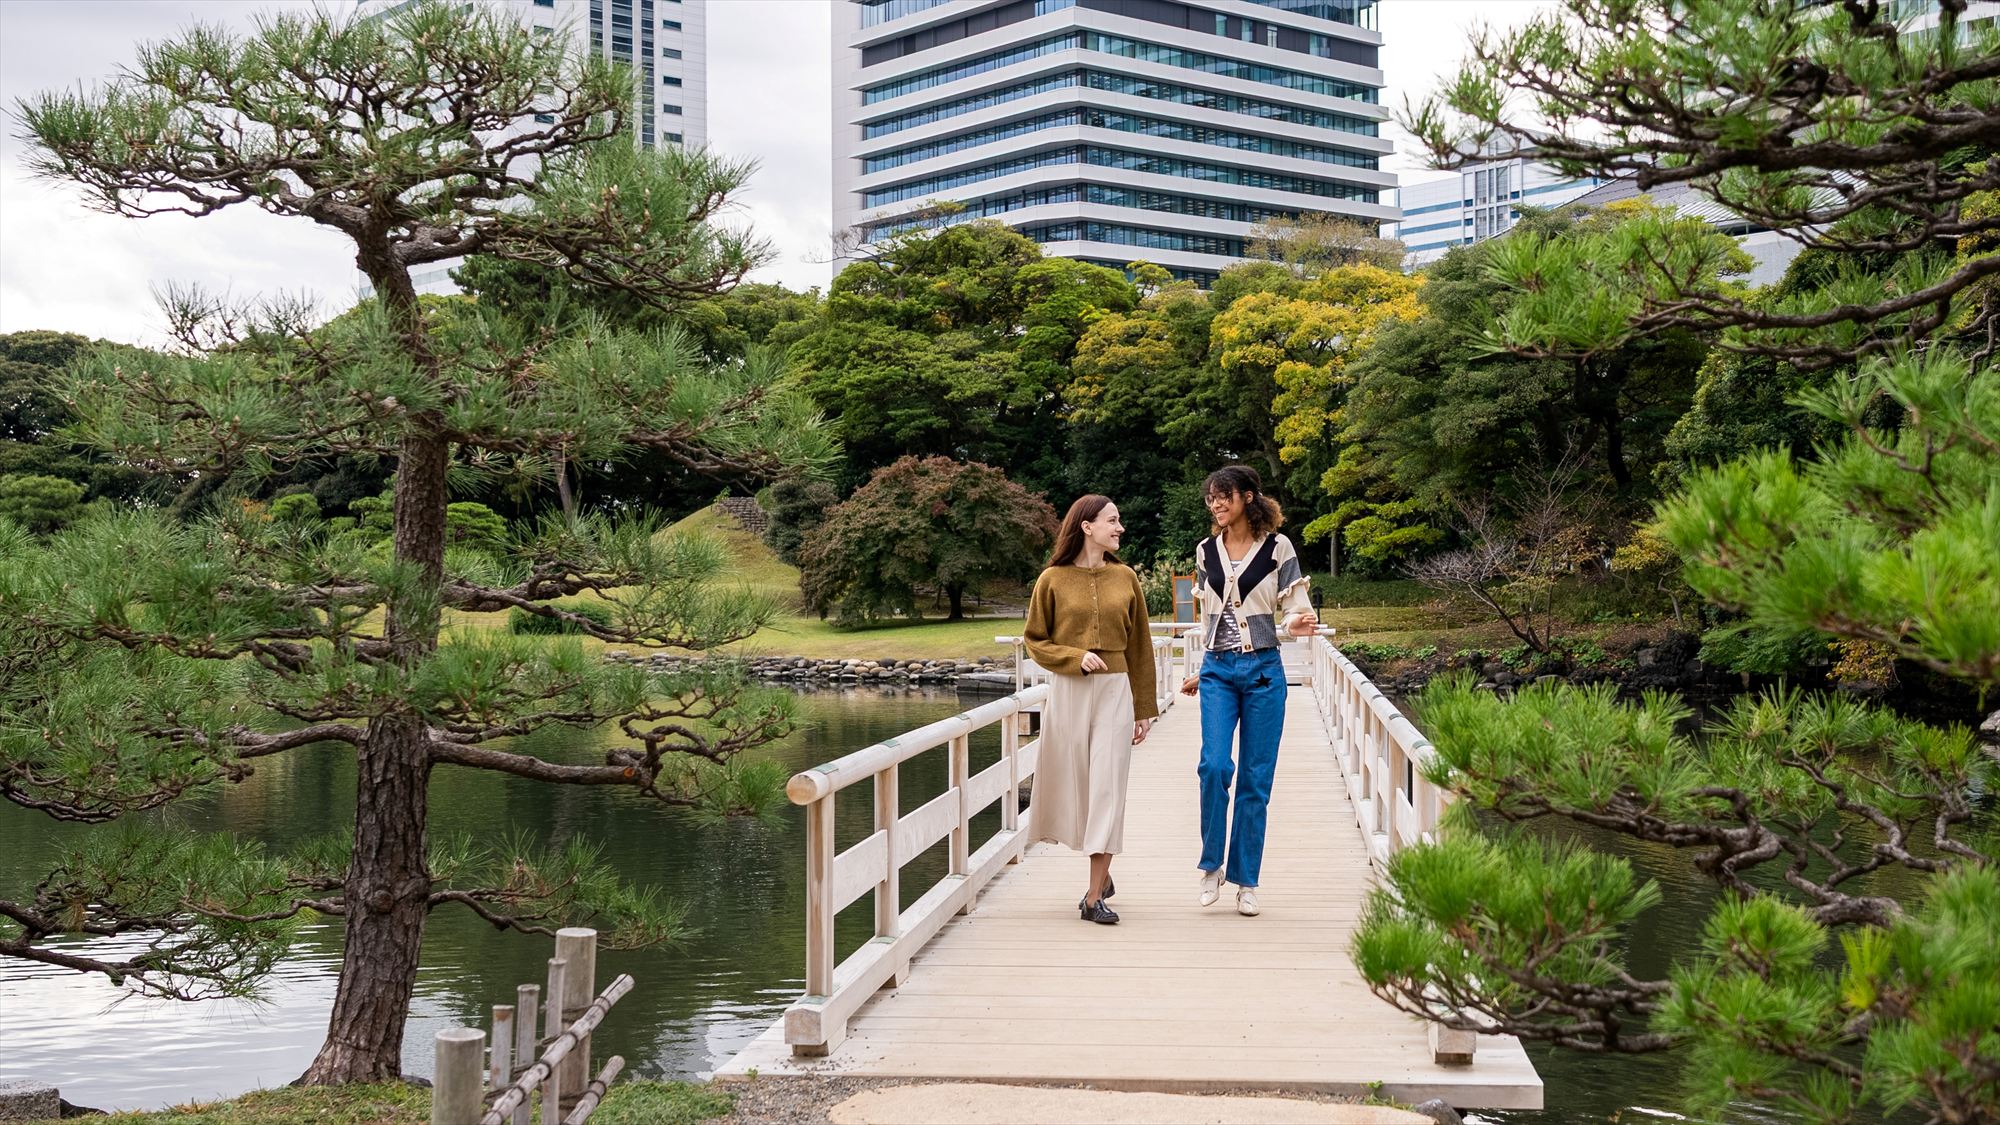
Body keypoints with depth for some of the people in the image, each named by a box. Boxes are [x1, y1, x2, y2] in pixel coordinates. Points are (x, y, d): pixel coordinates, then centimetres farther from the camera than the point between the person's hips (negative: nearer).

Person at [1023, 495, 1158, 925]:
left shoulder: (1125, 578, 6)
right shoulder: (1053, 579, 0)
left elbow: (1139, 646, 9)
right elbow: (1034, 640, 6)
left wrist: (1144, 709, 9)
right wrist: (1075, 657, -11)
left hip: (1115, 691, 1)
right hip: (1068, 692, 0)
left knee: (1107, 790, -6)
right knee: (1071, 788, 6)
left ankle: (1094, 897, -4)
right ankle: (1101, 873, 29)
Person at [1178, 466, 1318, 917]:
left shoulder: (1277, 547, 0)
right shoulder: (1206, 552, 10)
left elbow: (1295, 606, -1)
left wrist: (1298, 623, -24)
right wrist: (1199, 670, 20)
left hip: (1263, 669, -2)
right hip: (1218, 671, 2)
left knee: (1255, 778, 1)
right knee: (1214, 765, -15)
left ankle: (1245, 881, 10)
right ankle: (1211, 865, 3)